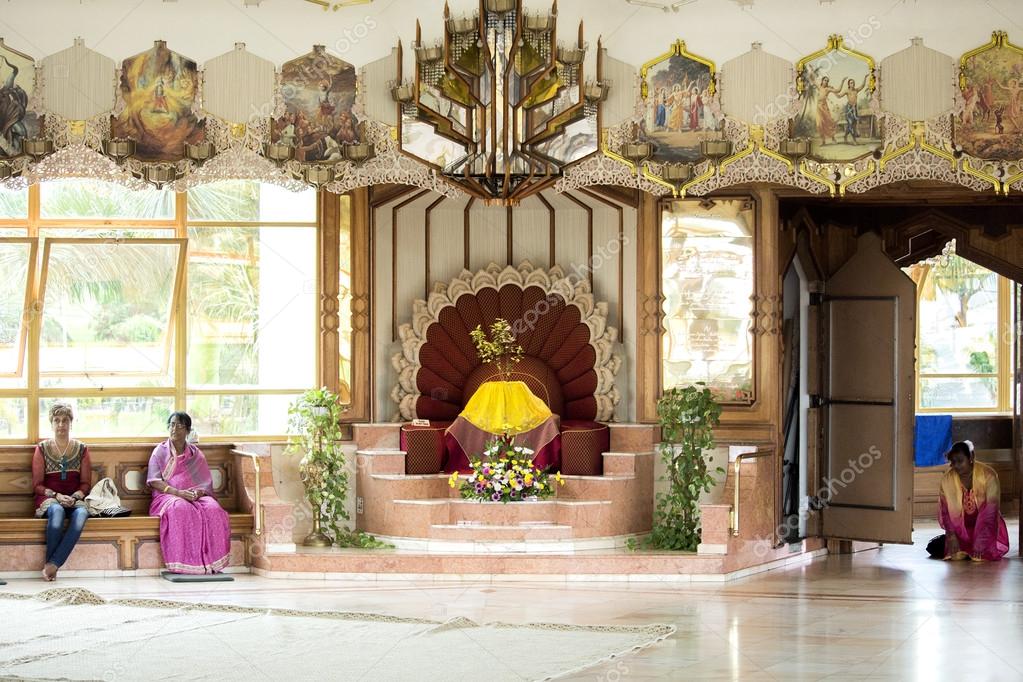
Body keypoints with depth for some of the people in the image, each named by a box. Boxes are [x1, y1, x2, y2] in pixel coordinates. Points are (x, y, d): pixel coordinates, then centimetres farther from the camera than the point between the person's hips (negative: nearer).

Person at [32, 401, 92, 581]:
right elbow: (37, 485, 5)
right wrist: (57, 496, -13)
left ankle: (52, 564, -39)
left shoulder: (81, 449, 12)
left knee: (81, 513, -37)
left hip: (75, 499, 1)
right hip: (49, 498, -1)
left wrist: (75, 497, -11)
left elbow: (86, 484, 10)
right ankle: (51, 564, -34)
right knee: (57, 511, -40)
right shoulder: (42, 449, 8)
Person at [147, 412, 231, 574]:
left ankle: (210, 562, -32)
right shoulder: (160, 451, 10)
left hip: (196, 496, 2)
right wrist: (178, 492, -17)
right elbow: (154, 481, -2)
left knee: (213, 509, -32)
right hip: (167, 496, -2)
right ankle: (183, 563, -41)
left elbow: (206, 482, 12)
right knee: (180, 509, -40)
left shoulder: (196, 454, 17)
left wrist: (200, 492, -13)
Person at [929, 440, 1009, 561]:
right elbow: (945, 510, -8)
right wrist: (952, 536, -20)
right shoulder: (947, 479, -11)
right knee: (933, 548, -13)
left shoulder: (988, 475, -19)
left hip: (985, 526, -2)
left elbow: (990, 511, -22)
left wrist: (980, 540, -27)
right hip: (961, 528, 2)